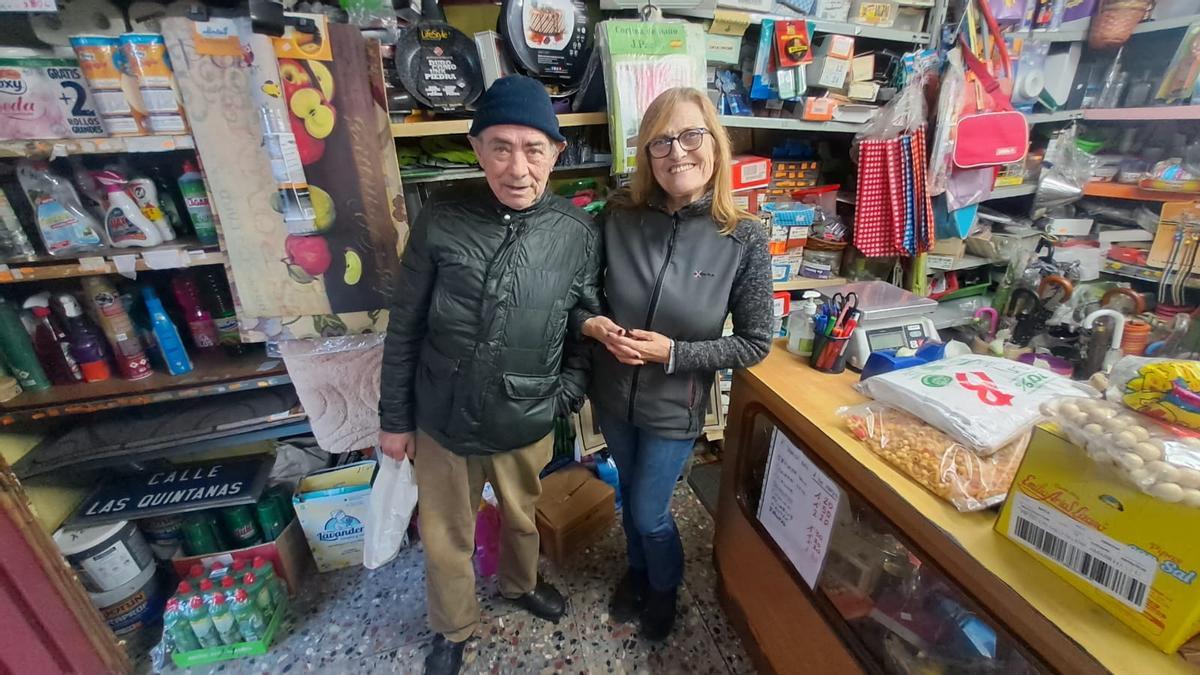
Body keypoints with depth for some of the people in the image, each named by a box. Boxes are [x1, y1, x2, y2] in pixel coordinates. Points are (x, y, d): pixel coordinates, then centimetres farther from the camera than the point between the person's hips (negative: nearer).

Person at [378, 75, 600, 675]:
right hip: (441, 422, 0)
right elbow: (404, 328, -5)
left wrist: (568, 391, -7)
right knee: (446, 539, 21)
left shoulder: (579, 233, -10)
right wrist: (394, 417, 0)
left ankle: (521, 584, 61)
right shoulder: (440, 219, -13)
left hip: (527, 425, 1)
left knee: (521, 519, 27)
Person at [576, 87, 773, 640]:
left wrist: (674, 353, -21)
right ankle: (637, 569, 58)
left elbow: (755, 343, -11)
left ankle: (665, 587, 51)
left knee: (650, 512, 15)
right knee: (630, 495, 25)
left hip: (674, 408, -3)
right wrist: (589, 323, -21)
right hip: (612, 395, 3)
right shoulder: (618, 216, -12)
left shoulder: (744, 238, -17)